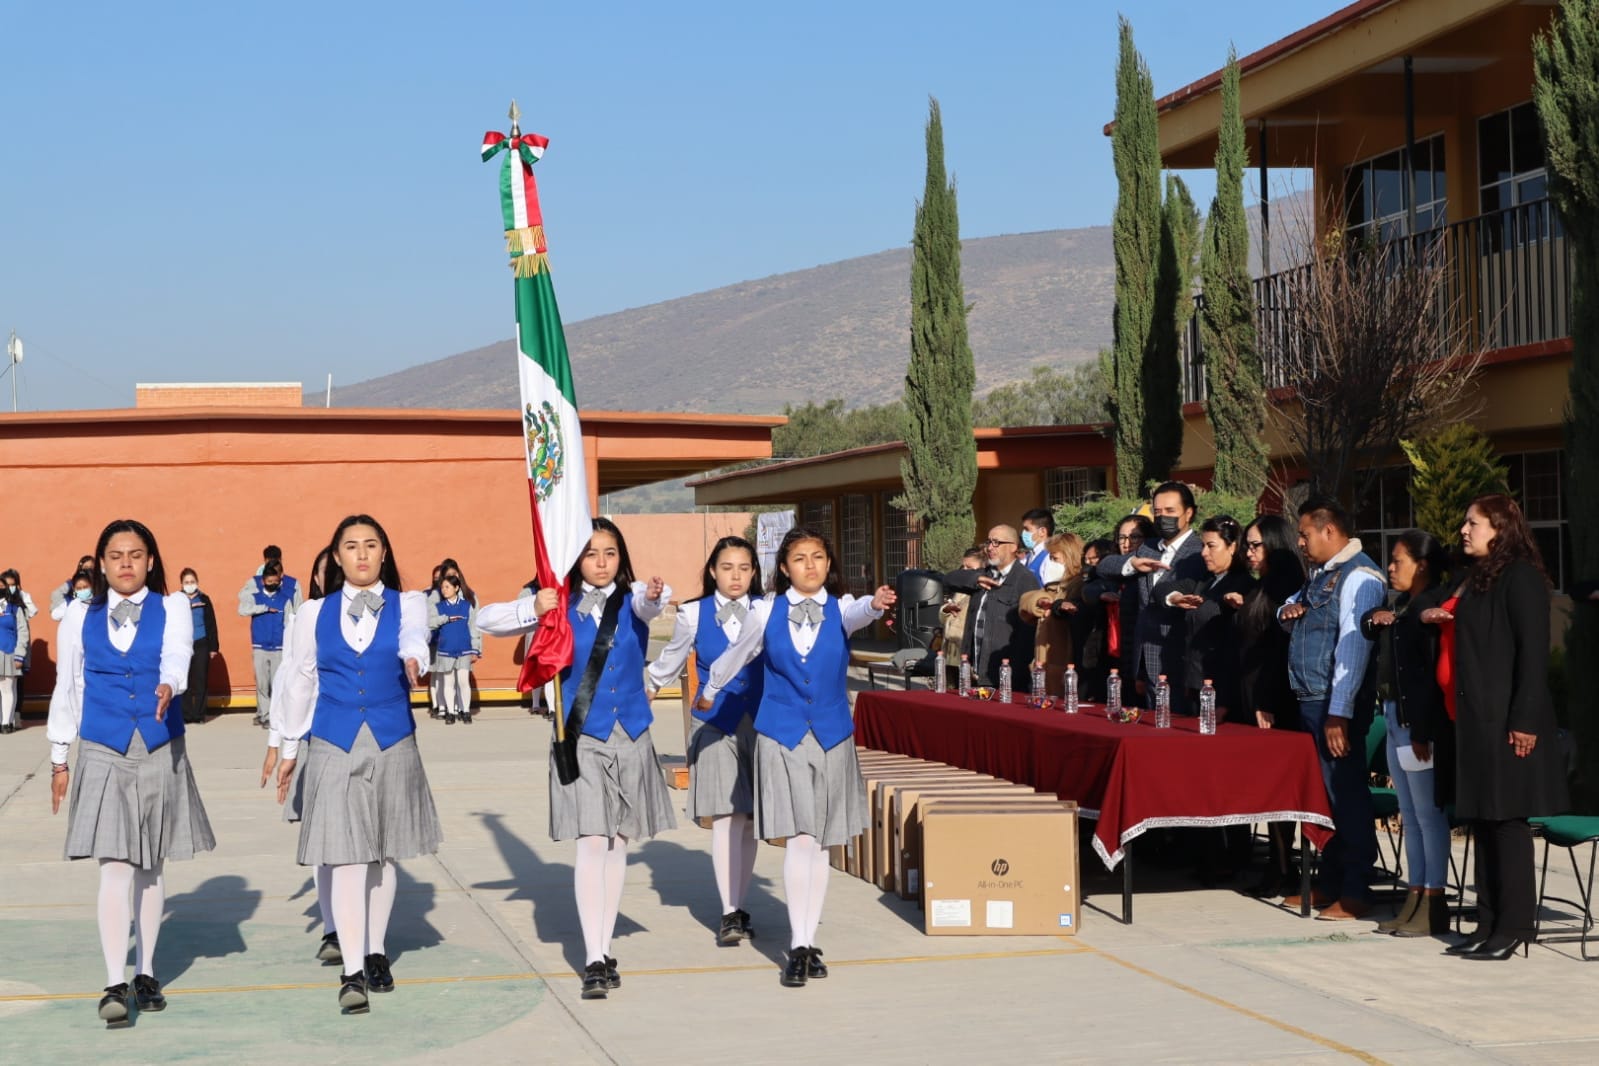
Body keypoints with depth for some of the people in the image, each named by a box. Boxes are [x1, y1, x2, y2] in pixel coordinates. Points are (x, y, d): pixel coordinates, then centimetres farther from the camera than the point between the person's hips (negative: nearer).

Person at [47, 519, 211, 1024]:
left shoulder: (172, 608, 2)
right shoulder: (80, 616, 5)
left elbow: (177, 655, -17)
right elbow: (66, 689, 9)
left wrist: (168, 685, -39)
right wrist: (59, 758, 8)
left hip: (161, 753, 1)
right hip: (104, 754, -1)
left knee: (150, 867, 11)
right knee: (115, 867, -10)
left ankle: (146, 973, 23)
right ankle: (115, 983, -13)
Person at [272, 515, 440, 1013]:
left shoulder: (408, 605, 4)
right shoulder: (314, 614, 7)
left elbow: (414, 636, -19)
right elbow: (299, 682, 12)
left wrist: (413, 658, -42)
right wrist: (289, 748, 14)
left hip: (392, 743, 1)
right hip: (334, 745, -1)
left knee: (383, 852, 10)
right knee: (345, 856, -8)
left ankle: (376, 952, 26)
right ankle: (353, 970, -10)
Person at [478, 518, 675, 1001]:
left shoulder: (632, 598, 1)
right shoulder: (561, 604, 0)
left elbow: (650, 603, -24)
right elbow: (486, 619, -1)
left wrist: (657, 595, -49)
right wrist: (533, 610, -20)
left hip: (630, 737, 2)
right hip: (581, 738, -2)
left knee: (617, 843, 9)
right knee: (592, 843, -10)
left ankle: (604, 948, 19)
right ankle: (594, 960, -10)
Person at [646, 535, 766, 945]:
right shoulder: (694, 615, 3)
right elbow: (667, 664, 18)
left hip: (760, 722, 1)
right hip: (715, 725, -1)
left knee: (749, 820, 5)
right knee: (725, 818, -10)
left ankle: (739, 907, 18)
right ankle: (729, 914, -8)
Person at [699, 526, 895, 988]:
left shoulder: (840, 608, -1)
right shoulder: (766, 612, 0)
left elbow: (857, 614, -25)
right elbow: (737, 654, 17)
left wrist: (876, 604, -48)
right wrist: (709, 692, 31)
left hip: (830, 735, 2)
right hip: (781, 735, -1)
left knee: (820, 842, 7)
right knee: (800, 838, -11)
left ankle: (808, 942, 16)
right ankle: (799, 946, -8)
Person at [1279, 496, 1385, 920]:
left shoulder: (1359, 577, -14)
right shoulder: (1320, 573, 16)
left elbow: (1353, 646, -21)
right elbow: (1294, 608, 32)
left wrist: (1339, 713, -25)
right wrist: (1287, 612, 5)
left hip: (1337, 704, -9)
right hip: (1310, 701, 10)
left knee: (1345, 793, -4)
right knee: (1321, 793, 14)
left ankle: (1354, 894, 2)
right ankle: (1327, 884, 23)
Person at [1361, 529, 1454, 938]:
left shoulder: (1434, 605, -14)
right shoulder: (1401, 603, 15)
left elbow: (1435, 671, -19)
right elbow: (1367, 630, 31)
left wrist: (1422, 731, -22)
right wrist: (1375, 619, 6)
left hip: (1421, 723, -10)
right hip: (1396, 718, 10)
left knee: (1428, 814, -5)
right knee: (1409, 815, 12)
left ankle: (1434, 905, -1)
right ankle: (1415, 898, 18)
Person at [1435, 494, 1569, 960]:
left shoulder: (1521, 577, -10)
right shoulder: (1476, 578, 16)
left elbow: (1533, 651, -15)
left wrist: (1525, 720, -18)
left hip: (1506, 719, -9)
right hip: (1476, 717, 9)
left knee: (1507, 819, -4)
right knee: (1482, 820, 9)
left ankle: (1513, 927, 2)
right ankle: (1489, 923, 14)